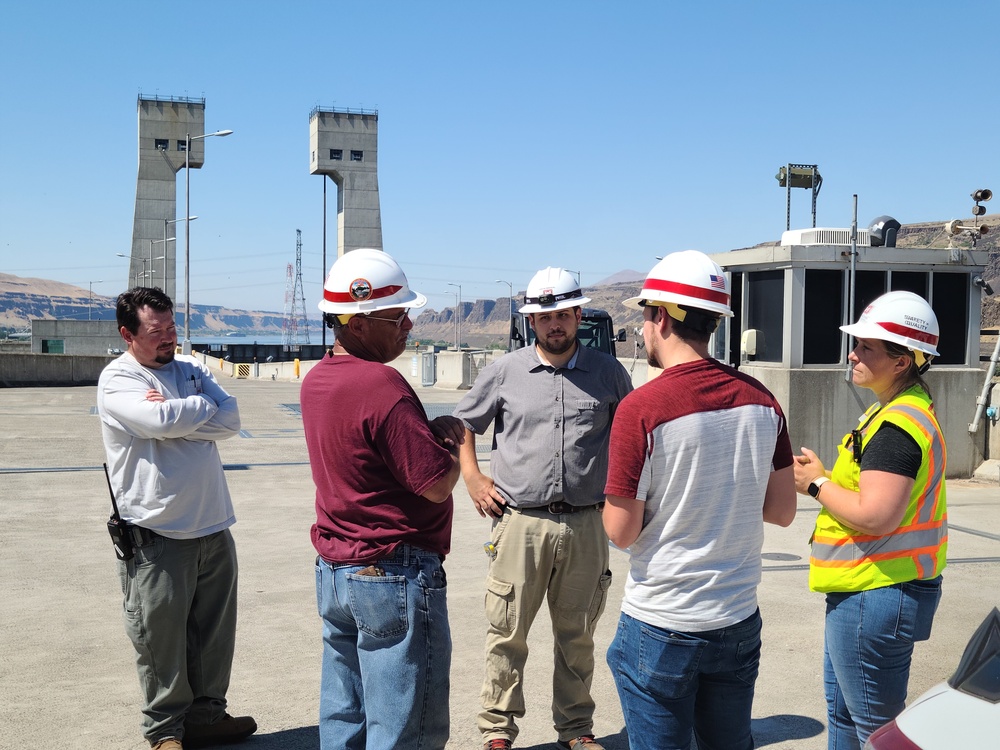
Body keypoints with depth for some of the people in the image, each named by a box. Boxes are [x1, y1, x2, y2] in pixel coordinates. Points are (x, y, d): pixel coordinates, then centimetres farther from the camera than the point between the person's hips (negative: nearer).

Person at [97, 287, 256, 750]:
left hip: (213, 526, 6)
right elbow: (161, 422, -25)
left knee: (215, 631, 14)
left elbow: (230, 421, -2)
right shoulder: (117, 380, -7)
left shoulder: (191, 368, 11)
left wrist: (175, 415, -14)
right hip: (158, 534, -6)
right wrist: (202, 406, -7)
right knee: (162, 638, 4)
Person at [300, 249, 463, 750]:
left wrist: (427, 432, 4)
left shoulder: (316, 379, 7)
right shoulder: (382, 385, -21)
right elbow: (437, 483, -19)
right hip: (394, 575, -9)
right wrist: (453, 439, 0)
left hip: (333, 571, 9)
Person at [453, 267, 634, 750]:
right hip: (519, 523, -1)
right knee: (507, 635, 3)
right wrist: (472, 479, 6)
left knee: (577, 636, 12)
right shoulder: (504, 371, 3)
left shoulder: (608, 372, 5)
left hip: (586, 524, 1)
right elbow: (463, 424, 16)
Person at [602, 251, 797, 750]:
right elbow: (782, 511, 5)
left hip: (661, 628, -5)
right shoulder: (761, 399, -1)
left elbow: (621, 532, -14)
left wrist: (618, 492, 5)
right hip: (739, 620, 5)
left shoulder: (642, 408, -18)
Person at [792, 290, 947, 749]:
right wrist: (822, 471, 4)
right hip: (867, 589, 11)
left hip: (877, 595, -11)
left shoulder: (897, 425, -23)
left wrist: (816, 484, -15)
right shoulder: (903, 408, 12)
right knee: (843, 710, 25)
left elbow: (875, 516, -29)